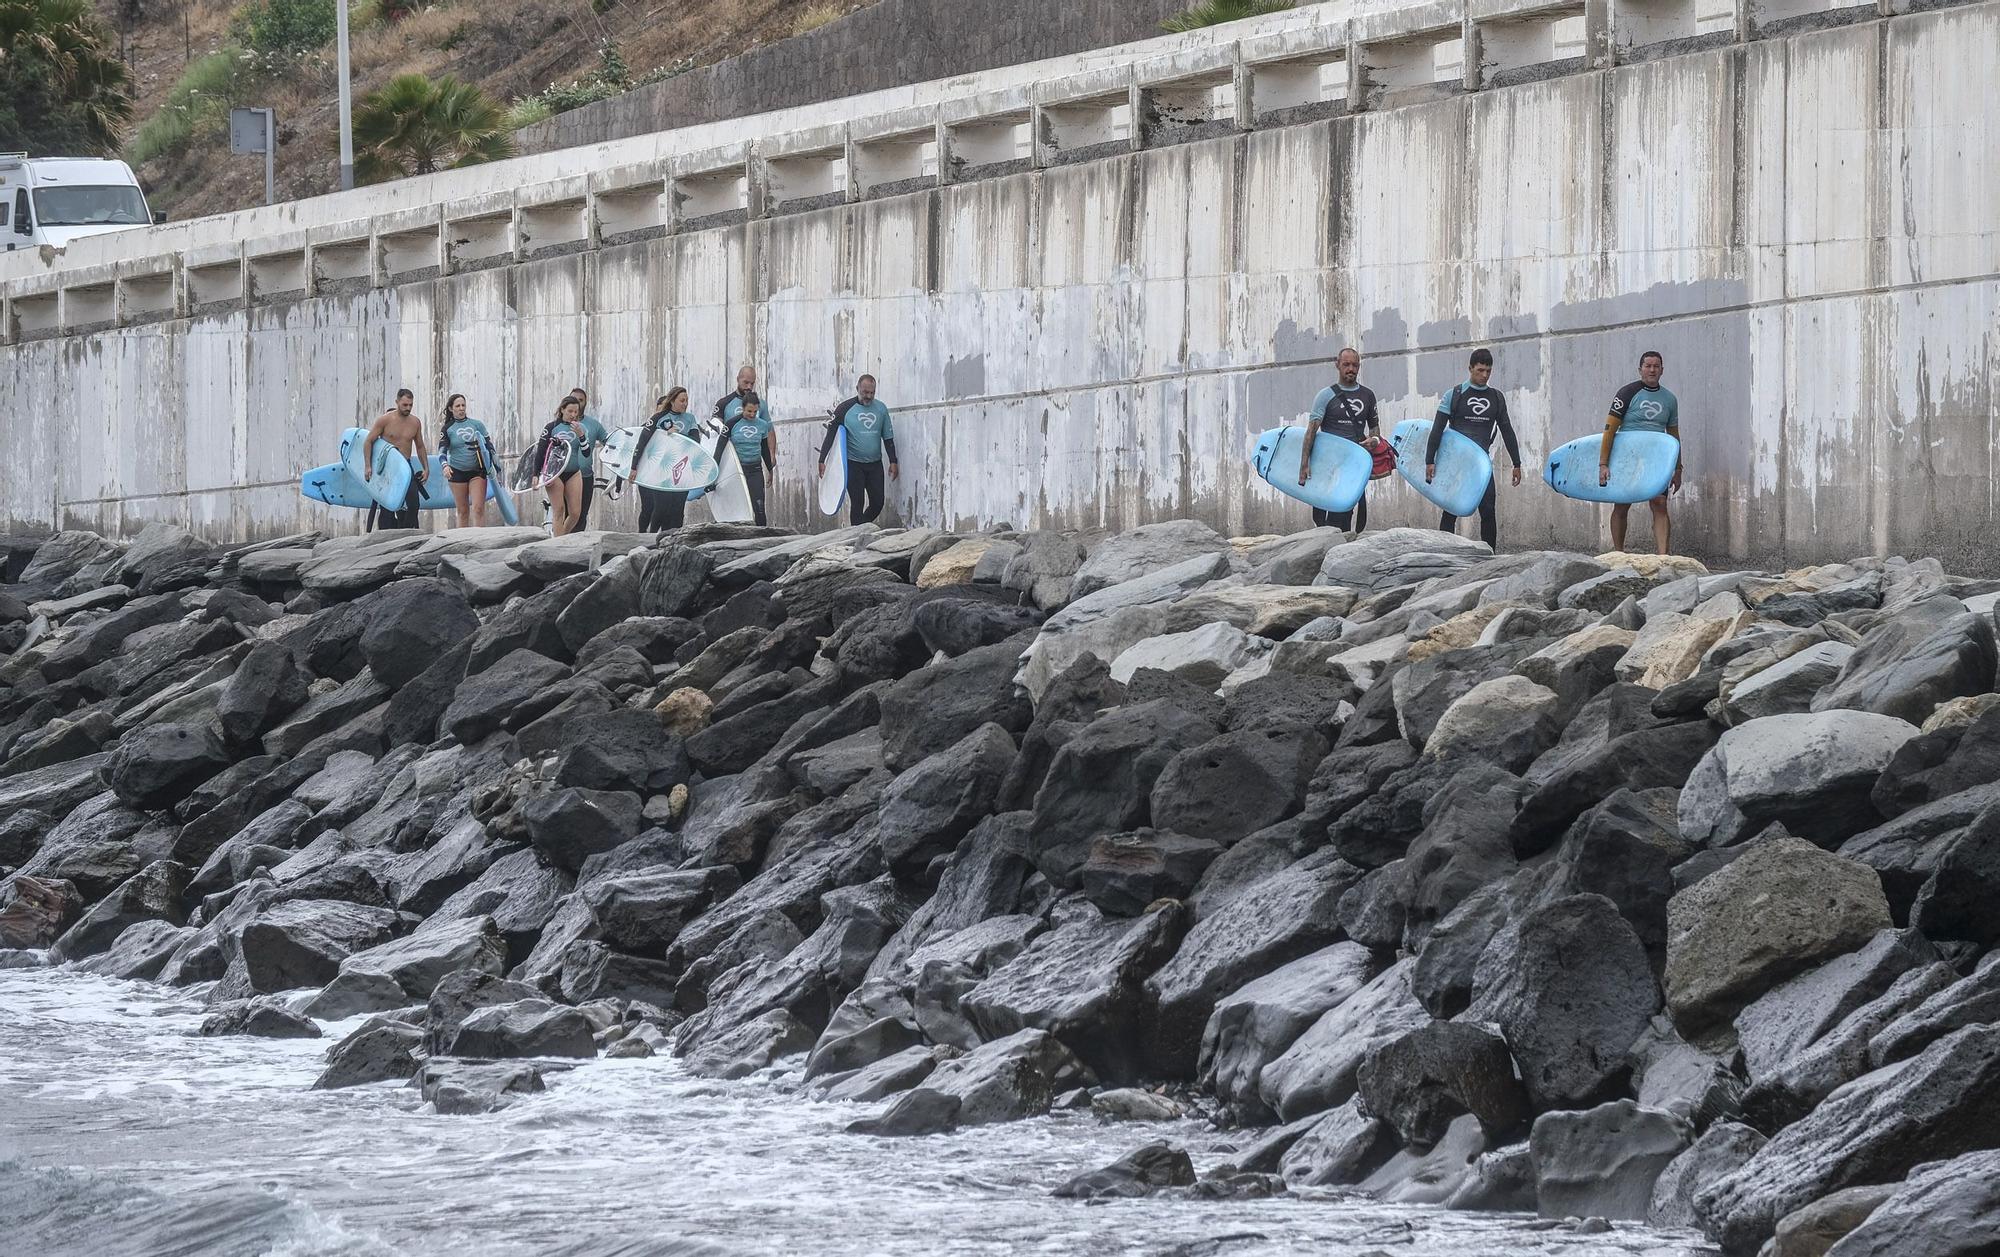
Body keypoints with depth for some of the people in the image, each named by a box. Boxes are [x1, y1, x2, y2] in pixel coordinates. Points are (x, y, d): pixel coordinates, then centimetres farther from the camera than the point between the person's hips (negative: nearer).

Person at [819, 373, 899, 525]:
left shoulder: (881, 409, 5)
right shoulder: (845, 409, -6)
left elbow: (888, 438, 12)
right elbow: (830, 435, -5)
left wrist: (893, 462, 6)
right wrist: (822, 461, -11)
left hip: (875, 464, 4)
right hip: (853, 465, -4)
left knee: (877, 503, 2)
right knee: (857, 504, -6)